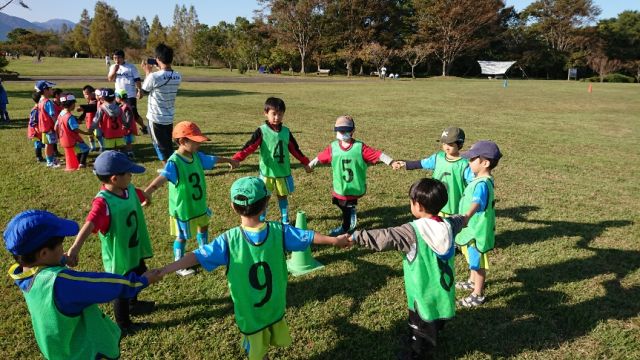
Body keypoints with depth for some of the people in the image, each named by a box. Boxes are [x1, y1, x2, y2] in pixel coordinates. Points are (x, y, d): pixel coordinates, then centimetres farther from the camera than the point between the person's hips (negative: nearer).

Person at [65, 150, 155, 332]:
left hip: (135, 251, 8)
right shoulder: (103, 202, -33)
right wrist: (75, 248, -64)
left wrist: (146, 197, 39)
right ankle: (123, 324, 40)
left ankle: (133, 304, 60)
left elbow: (142, 195, 15)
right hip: (119, 257, -8)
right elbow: (89, 224, -48)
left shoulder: (129, 189, -9)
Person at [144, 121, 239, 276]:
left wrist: (229, 160, 32)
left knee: (203, 227, 27)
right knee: (182, 237, 10)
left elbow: (214, 159, 14)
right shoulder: (174, 162, -29)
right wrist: (145, 193, -63)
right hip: (182, 208, -8)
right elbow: (161, 179, -46)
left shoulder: (197, 156, -5)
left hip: (199, 204, 8)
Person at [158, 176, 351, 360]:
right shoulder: (279, 231, -14)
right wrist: (334, 240, 12)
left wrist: (163, 271, -18)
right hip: (276, 307, 2)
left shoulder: (229, 240, -21)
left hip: (248, 312, -2)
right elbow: (309, 236, -2)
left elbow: (197, 256, -23)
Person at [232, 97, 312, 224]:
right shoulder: (261, 131, -10)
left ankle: (285, 220, 30)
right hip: (267, 171, -3)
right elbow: (249, 147, -18)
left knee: (283, 196, 15)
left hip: (283, 171, 3)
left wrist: (305, 163, 16)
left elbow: (295, 149, 12)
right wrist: (236, 159, -32)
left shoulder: (286, 131, 1)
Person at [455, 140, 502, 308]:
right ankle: (472, 281, 47)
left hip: (477, 231, -10)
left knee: (478, 262, 5)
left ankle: (478, 295, 19)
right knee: (473, 259, 27)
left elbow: (477, 202, -48)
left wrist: (466, 216, -63)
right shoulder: (483, 180, 3)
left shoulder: (482, 184, -29)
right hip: (472, 228, 10)